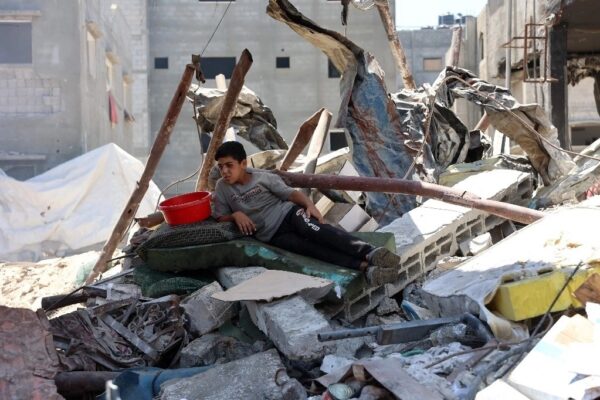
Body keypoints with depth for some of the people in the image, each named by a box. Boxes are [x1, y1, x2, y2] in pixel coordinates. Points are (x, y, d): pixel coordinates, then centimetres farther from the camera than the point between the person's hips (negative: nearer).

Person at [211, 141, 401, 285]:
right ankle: (366, 268, -48)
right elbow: (220, 218, 11)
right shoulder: (222, 188, 5)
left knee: (312, 229, -34)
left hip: (287, 213, 1)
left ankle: (370, 253, -49)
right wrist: (235, 215, -11)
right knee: (309, 247, -28)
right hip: (272, 235, 0)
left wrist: (309, 204, -18)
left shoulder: (263, 177, 4)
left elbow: (291, 193, 1)